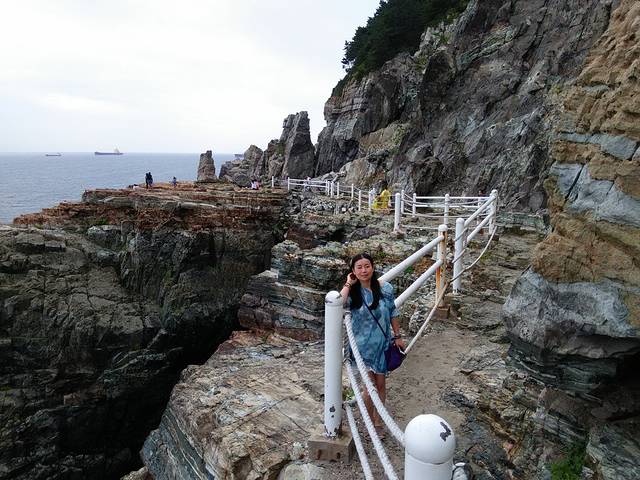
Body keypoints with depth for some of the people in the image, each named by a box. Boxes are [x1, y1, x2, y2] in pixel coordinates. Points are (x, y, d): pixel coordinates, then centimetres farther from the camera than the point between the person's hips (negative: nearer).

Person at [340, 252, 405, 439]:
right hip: (363, 345, -2)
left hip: (382, 343, 2)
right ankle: (370, 422, 28)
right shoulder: (352, 292, -12)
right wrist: (348, 284, -24)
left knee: (381, 384, 14)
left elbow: (393, 313, 3)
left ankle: (378, 420, 36)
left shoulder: (385, 288, -8)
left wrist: (397, 336, 6)